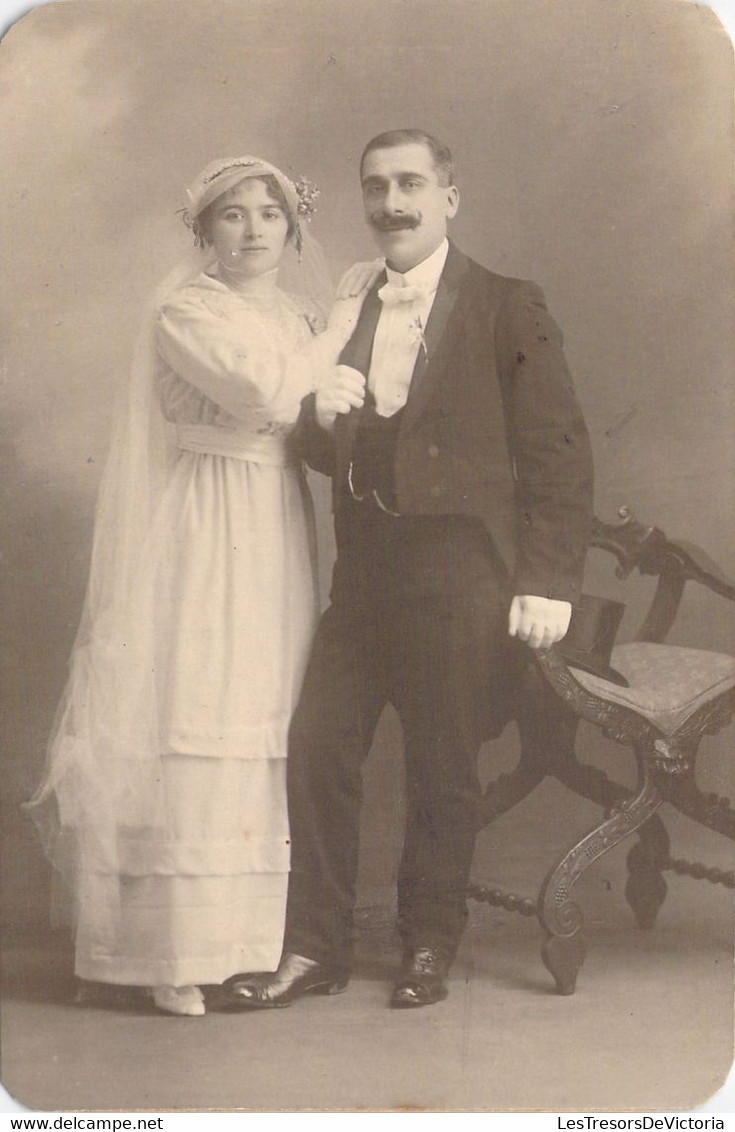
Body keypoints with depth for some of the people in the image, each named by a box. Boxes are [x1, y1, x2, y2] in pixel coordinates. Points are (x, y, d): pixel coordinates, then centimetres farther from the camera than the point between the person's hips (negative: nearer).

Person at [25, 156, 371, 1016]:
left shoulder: (299, 318, 16)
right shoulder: (185, 310, -4)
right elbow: (267, 394, -18)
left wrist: (325, 390, -8)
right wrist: (342, 323, -5)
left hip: (275, 537, 6)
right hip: (200, 536, -6)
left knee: (262, 721, 4)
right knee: (190, 722, -7)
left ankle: (253, 938, 11)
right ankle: (179, 953, -1)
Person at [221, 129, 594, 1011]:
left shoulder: (508, 310, 0)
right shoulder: (346, 316, 16)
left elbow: (559, 455, -4)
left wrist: (548, 582, -11)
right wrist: (324, 423, -3)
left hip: (460, 577, -5)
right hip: (364, 573, 5)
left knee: (443, 769, 3)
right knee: (316, 747, -1)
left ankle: (429, 946, 21)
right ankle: (315, 946, 12)